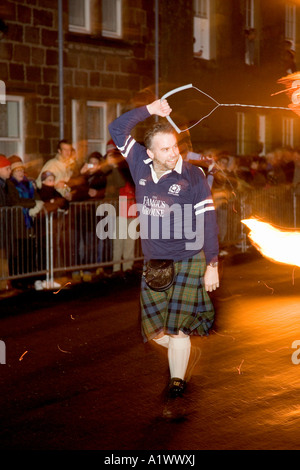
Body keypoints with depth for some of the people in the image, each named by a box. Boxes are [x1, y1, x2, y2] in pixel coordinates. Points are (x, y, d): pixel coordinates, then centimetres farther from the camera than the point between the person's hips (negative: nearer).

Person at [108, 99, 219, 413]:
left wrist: (212, 264, -12)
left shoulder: (192, 176, -8)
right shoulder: (141, 165, 1)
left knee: (176, 326, -9)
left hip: (188, 261, -4)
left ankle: (177, 381, 4)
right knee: (154, 330, 8)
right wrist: (150, 109, -4)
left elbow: (207, 221, -8)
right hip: (153, 262, 4)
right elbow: (117, 129, 3)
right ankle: (181, 353, 35)